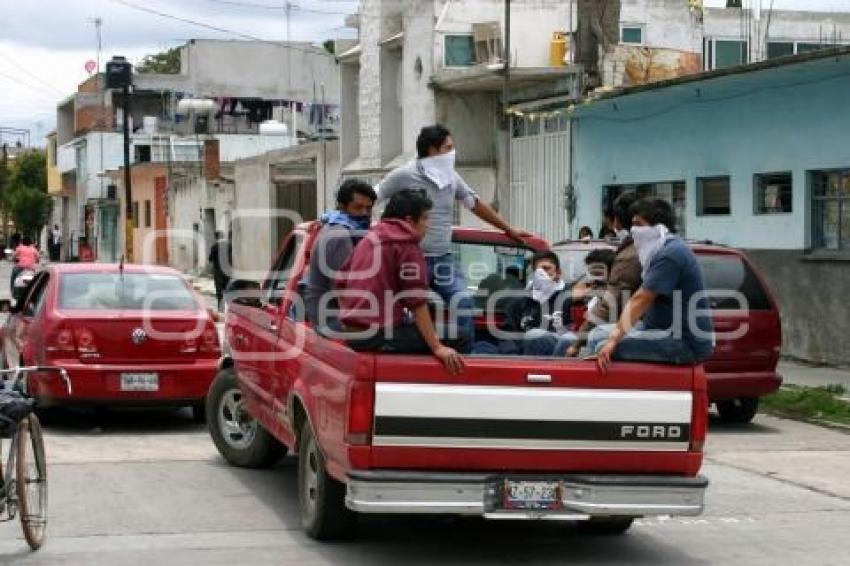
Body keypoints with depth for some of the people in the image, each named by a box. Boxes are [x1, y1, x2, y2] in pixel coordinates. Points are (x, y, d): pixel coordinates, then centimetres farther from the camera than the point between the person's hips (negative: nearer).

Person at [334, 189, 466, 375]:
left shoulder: (368, 239, 17)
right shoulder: (407, 245, -7)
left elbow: (341, 282, 21)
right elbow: (417, 303, -15)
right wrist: (438, 348, -17)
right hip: (380, 335, -9)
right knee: (456, 336, -9)